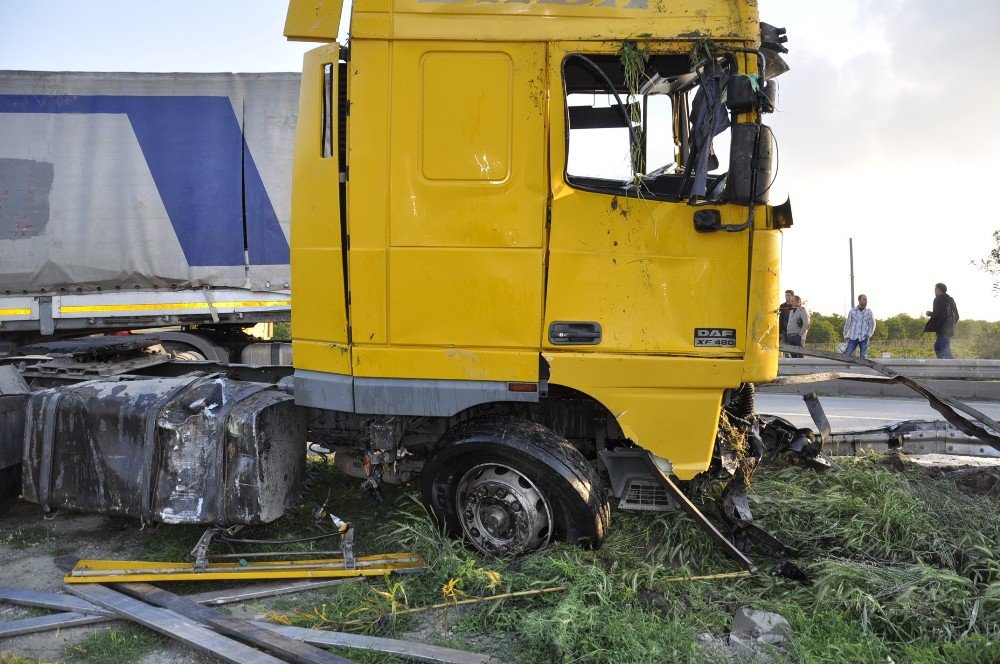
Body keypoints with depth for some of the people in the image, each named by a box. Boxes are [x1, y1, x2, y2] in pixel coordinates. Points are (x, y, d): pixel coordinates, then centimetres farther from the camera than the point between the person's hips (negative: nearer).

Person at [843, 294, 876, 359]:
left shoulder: (869, 312, 5)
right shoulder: (852, 311, 3)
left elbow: (872, 325, 11)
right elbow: (848, 323, 8)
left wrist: (869, 334, -5)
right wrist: (845, 336, 6)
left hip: (864, 338, 1)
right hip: (853, 337, -1)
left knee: (863, 356, 3)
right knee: (847, 355, -8)